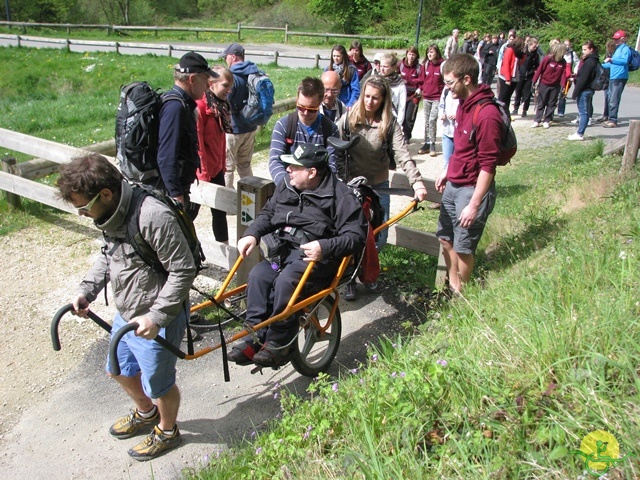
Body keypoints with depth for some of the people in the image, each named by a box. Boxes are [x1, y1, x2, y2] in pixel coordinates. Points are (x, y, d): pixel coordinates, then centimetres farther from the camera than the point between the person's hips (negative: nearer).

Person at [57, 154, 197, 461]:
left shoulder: (153, 217, -31)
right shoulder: (111, 214, -3)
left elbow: (183, 270, -27)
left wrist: (157, 317, -27)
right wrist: (87, 290, 3)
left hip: (155, 321, -9)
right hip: (126, 315, 9)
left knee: (157, 384, 14)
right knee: (119, 370, 28)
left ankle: (167, 432, 43)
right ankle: (146, 414, 56)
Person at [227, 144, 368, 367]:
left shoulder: (341, 196, -8)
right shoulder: (286, 186, 13)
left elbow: (356, 236, -12)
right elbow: (267, 213, 23)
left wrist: (325, 247, -27)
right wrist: (252, 234, 3)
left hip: (318, 256, -6)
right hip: (284, 251, 6)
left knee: (286, 281, -33)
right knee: (258, 275, -23)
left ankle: (278, 343, -18)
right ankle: (255, 338, -16)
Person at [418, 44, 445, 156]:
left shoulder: (442, 65, -10)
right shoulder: (426, 64, 3)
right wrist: (421, 88, 7)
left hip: (437, 97, -5)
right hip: (426, 97, 5)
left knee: (432, 120, -12)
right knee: (427, 121, 11)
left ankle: (432, 144, -3)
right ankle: (427, 143, 20)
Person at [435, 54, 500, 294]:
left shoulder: (487, 115, -23)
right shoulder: (464, 104, 6)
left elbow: (488, 165, -22)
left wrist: (474, 204, -22)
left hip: (472, 189, -9)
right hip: (453, 184, 9)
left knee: (463, 247, 4)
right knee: (445, 238, 17)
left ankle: (459, 294, 23)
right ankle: (451, 286, 34)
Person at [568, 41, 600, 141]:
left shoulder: (589, 62, -17)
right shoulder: (594, 60, 13)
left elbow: (583, 78, -20)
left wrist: (576, 92, -18)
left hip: (584, 90, -10)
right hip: (589, 89, 10)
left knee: (583, 112, -7)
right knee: (586, 111, 11)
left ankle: (579, 134, -4)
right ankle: (580, 133, 17)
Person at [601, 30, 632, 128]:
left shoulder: (625, 49, -8)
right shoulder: (618, 49, 22)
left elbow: (625, 61, -25)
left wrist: (611, 60, -36)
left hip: (620, 78, -10)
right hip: (612, 77, 10)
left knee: (614, 101, -13)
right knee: (610, 100, 14)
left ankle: (613, 121, -12)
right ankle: (611, 119, 22)